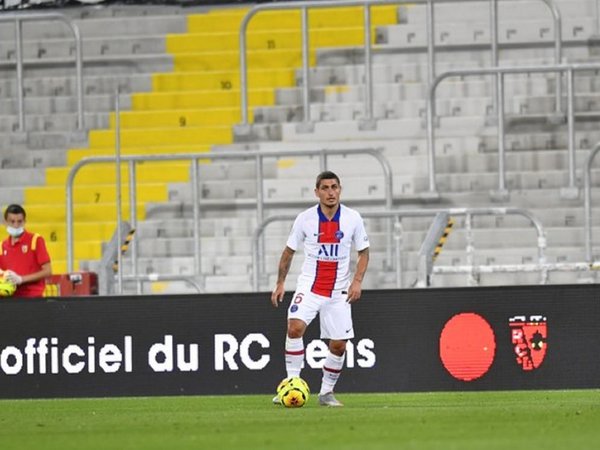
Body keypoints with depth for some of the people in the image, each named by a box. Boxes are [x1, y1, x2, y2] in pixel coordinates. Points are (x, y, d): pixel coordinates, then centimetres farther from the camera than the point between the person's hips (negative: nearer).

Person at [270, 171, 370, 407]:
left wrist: (357, 281, -9)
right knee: (295, 327, -25)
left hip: (339, 291, 1)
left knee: (339, 344, 0)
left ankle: (326, 392, 19)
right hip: (309, 286, -1)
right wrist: (280, 283, 3)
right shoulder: (305, 219, -4)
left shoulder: (352, 219, -3)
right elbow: (289, 251, 8)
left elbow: (364, 252, 6)